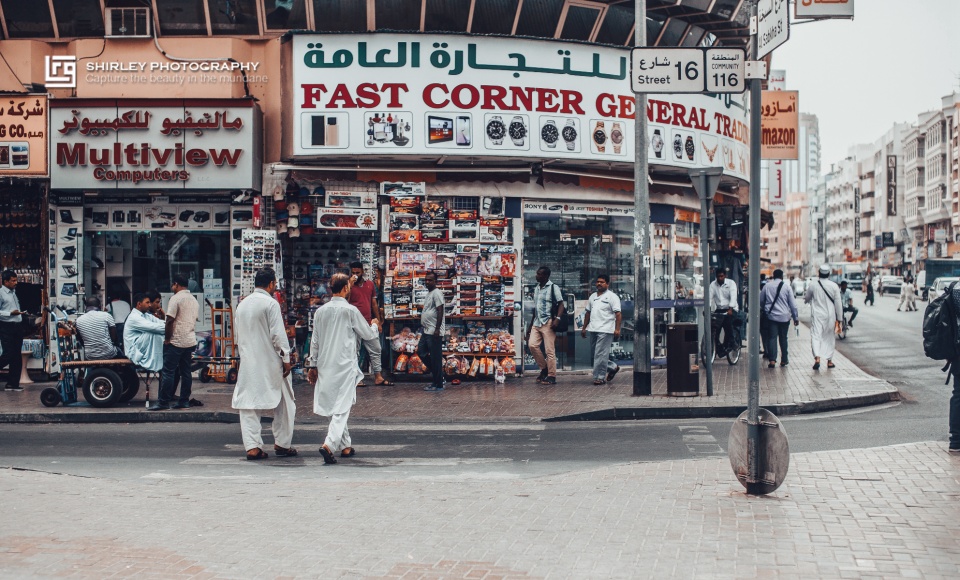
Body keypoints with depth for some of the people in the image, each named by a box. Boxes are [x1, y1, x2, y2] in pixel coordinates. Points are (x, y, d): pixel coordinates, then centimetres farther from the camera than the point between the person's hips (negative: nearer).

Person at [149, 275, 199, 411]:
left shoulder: (176, 298, -10)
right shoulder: (194, 300, 15)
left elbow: (170, 321, -15)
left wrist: (167, 339, -7)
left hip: (176, 342, -8)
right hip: (191, 341, 8)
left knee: (168, 372, -4)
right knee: (186, 371, 10)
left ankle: (163, 402, -3)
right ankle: (184, 401, 10)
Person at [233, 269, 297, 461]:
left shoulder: (242, 304, 10)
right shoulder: (270, 303, -11)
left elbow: (238, 334, 17)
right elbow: (278, 334, -15)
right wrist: (286, 359, -9)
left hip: (248, 363, 5)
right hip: (271, 362, -5)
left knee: (248, 404, 5)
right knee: (284, 403, 10)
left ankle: (252, 447, -2)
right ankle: (282, 444, 14)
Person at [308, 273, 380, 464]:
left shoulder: (320, 311, 5)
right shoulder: (350, 311, -10)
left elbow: (315, 341, 10)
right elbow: (368, 334, 2)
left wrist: (313, 365, 18)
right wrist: (375, 326, 25)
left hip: (325, 366, 6)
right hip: (345, 366, -6)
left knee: (334, 407, 15)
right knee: (341, 408, -5)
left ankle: (345, 446, 23)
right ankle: (329, 445, -22)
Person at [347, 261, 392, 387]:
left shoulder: (370, 284, 10)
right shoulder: (348, 285, -3)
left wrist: (378, 320, 13)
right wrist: (350, 285, -23)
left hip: (369, 324, 5)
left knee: (376, 350, 6)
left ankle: (378, 377, 12)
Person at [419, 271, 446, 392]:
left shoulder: (436, 293, -12)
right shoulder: (429, 294, 18)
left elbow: (440, 311, -19)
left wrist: (437, 329, -24)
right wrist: (423, 327, 24)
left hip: (434, 332, -10)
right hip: (426, 331, 10)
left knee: (435, 358, -5)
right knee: (421, 351, 13)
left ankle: (438, 385, 0)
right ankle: (434, 370, 24)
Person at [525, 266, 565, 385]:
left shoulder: (553, 288, -4)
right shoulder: (536, 288, 18)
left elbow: (561, 305, -9)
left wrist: (557, 318, -24)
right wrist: (530, 325, 21)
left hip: (548, 323, -7)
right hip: (536, 322, 7)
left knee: (549, 350, -6)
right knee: (532, 344, -7)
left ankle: (551, 376, -1)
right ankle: (544, 368, 10)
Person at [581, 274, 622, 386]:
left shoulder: (612, 297, -3)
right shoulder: (592, 297, 18)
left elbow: (618, 314, -9)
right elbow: (588, 313, 23)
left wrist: (617, 329, -17)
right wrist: (584, 328, 20)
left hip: (605, 330, -8)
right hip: (593, 329, 8)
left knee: (600, 355, -9)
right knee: (594, 353, 12)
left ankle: (600, 377, -3)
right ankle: (613, 367, 29)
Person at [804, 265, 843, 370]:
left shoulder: (813, 286, -5)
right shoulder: (834, 286, -4)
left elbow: (806, 299, 10)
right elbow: (838, 303, -3)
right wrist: (838, 319, 3)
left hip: (817, 315, -1)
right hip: (830, 316, 1)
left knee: (816, 336, -5)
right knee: (830, 338, 14)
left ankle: (817, 358, -26)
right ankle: (829, 360, 19)